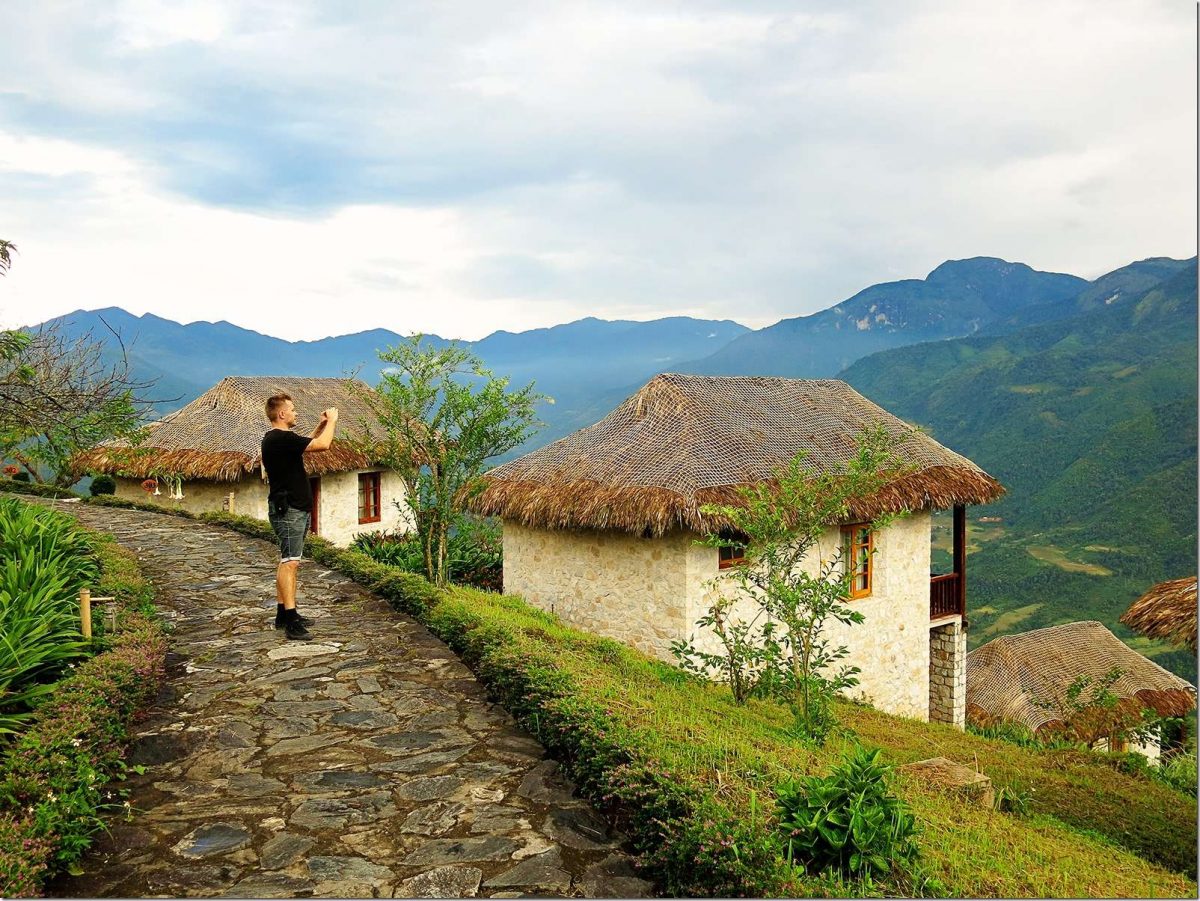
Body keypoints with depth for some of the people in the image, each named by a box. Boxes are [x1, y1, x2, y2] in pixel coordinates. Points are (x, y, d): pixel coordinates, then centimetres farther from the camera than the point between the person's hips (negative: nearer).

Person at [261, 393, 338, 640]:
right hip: (289, 510, -11)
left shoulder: (277, 439, 14)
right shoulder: (281, 438, -18)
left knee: (289, 562, 13)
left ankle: (284, 614, 19)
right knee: (289, 562, -13)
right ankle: (290, 621, -15)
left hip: (293, 510, 11)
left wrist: (321, 425, 20)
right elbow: (322, 444, -21)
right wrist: (332, 420, -5)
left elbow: (306, 444, 30)